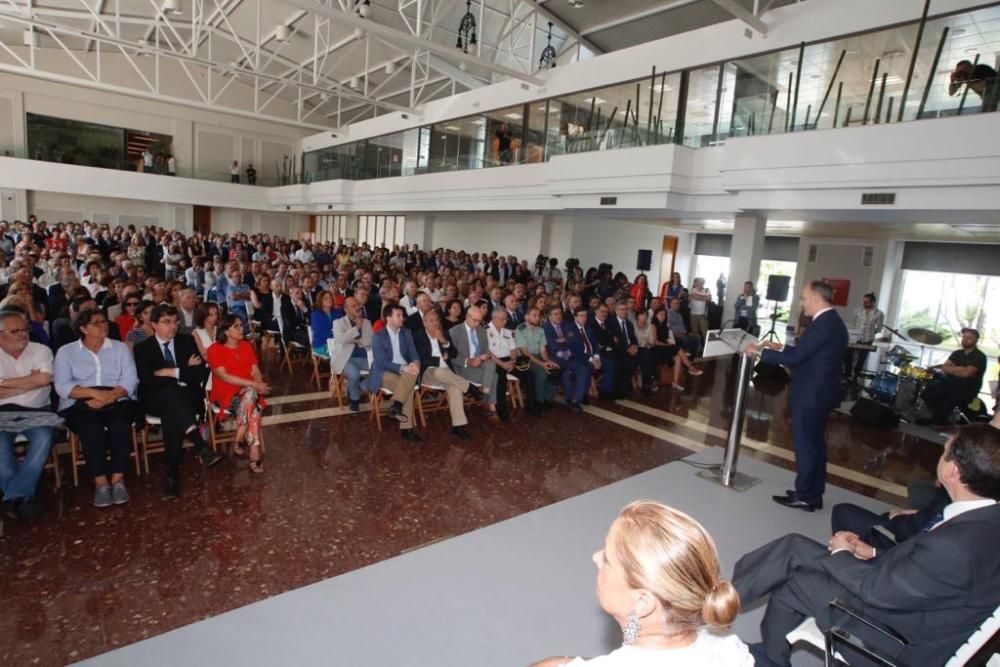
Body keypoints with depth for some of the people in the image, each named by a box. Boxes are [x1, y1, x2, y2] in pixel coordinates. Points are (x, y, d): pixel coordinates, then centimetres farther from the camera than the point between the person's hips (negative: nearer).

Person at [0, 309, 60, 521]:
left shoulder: (41, 350, 7)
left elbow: (43, 379, -10)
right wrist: (29, 380, -5)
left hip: (36, 412, 0)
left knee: (44, 437, -31)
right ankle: (23, 496, -20)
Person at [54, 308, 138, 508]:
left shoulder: (120, 347, 14)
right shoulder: (66, 351, 11)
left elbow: (130, 379, 1)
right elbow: (62, 386, -2)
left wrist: (109, 396, -16)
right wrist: (94, 393, -16)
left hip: (118, 401, 1)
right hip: (80, 404, 0)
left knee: (120, 425, -31)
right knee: (91, 428, -32)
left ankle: (118, 479, -27)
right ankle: (101, 482, -28)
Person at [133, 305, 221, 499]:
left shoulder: (187, 341, 12)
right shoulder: (142, 348, 8)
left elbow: (202, 373, 1)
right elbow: (148, 381, -8)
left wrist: (173, 372, -8)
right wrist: (185, 370, -9)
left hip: (187, 397, 1)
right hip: (156, 400, -1)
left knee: (170, 414, -34)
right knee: (171, 391, -37)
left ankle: (173, 475, -35)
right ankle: (201, 447, -47)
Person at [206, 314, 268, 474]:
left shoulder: (246, 345, 11)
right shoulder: (215, 350, -5)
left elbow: (256, 371, 8)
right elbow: (224, 376, -15)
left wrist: (258, 385, -15)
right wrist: (252, 384, -23)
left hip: (248, 390, 4)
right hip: (226, 394, -4)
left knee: (250, 396, -32)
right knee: (252, 407, -31)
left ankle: (238, 443, -23)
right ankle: (254, 454, -25)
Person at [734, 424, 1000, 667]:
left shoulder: (954, 546, -37)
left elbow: (878, 589, -24)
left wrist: (841, 553, -7)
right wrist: (873, 553, 2)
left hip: (905, 637, -8)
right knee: (794, 546, 4)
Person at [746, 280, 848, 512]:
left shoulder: (822, 324, -22)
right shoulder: (833, 321, 11)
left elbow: (794, 358, -23)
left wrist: (760, 351, -13)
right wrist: (780, 347, 16)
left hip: (810, 395, -10)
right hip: (821, 393, 10)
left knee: (805, 445, 1)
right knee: (815, 444, 17)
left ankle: (804, 496, 12)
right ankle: (814, 494, 27)